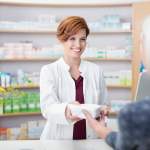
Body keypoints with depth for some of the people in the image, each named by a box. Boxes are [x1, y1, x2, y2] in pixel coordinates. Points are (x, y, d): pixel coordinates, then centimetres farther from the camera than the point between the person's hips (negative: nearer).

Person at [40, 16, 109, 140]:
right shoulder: (49, 71, 1)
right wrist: (66, 111, -31)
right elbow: (48, 108, -12)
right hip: (58, 141, -2)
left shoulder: (96, 70, 8)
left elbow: (105, 105, 13)